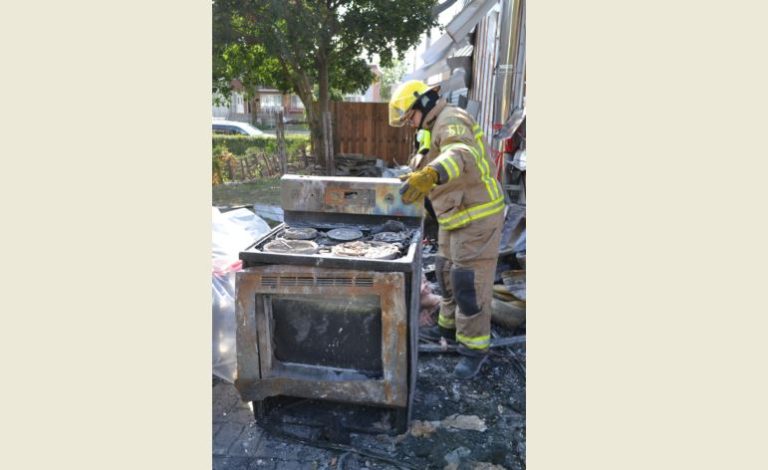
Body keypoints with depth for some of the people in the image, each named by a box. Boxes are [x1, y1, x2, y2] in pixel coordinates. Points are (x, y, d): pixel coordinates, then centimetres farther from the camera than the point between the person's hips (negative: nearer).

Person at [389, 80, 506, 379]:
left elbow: (462, 155, -41)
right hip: (456, 216, 10)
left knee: (469, 282, -5)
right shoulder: (437, 128, 15)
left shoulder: (451, 120, -18)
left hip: (477, 216, -10)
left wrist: (428, 175, -58)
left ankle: (474, 347, 8)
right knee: (447, 274, 18)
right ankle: (450, 326, 34)